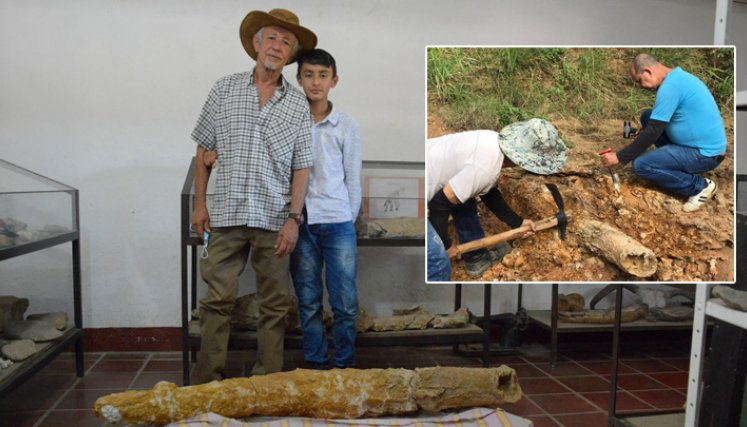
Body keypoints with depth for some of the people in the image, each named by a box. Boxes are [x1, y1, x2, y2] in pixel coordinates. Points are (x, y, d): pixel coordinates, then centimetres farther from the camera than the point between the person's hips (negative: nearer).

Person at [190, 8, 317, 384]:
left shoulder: (298, 105, 5)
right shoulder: (224, 90, 6)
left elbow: (301, 167, 3)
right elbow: (204, 149, 10)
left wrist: (294, 219, -5)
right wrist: (199, 203, 5)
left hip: (274, 219, 0)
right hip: (226, 215, 0)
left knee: (275, 305, 6)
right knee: (217, 300, 4)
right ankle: (206, 380, 16)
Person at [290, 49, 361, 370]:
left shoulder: (346, 126, 2)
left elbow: (353, 179, 6)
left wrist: (349, 220, 5)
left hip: (338, 223, 0)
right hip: (300, 223, 1)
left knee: (345, 302, 2)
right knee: (309, 302, 9)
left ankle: (344, 364, 18)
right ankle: (314, 362, 23)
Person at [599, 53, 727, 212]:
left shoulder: (670, 86, -21)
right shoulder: (678, 77, 9)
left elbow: (653, 132, -21)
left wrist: (619, 157, -15)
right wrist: (640, 133, 21)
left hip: (705, 154, -10)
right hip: (706, 145, 10)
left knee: (640, 165, -16)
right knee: (648, 117, 11)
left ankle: (699, 186, -3)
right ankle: (677, 165, 13)